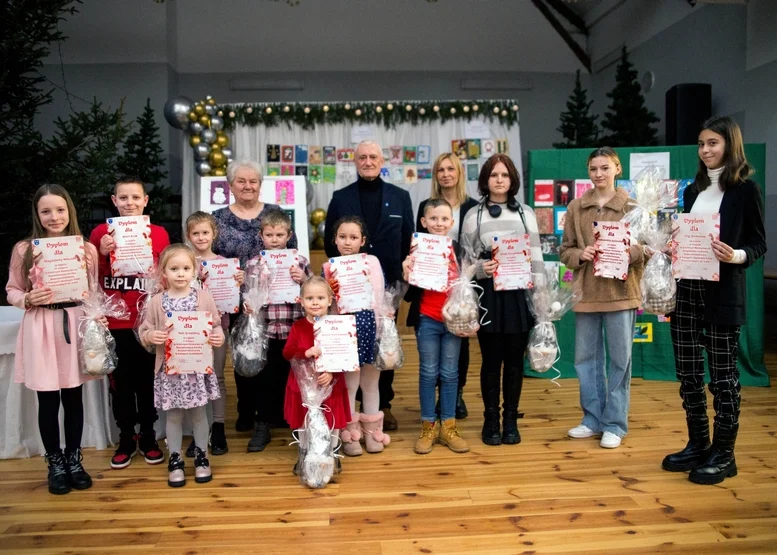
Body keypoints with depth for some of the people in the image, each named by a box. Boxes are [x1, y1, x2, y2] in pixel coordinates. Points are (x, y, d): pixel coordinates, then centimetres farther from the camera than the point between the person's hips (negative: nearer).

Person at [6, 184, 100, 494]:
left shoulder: (86, 248, 2)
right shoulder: (24, 249, -1)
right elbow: (12, 291, 4)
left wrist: (88, 272, -11)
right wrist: (28, 299, -15)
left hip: (75, 325, 1)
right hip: (41, 329, -1)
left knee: (74, 398, 11)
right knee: (48, 401, 6)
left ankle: (74, 460, 27)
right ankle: (55, 464, 24)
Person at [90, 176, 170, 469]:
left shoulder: (159, 233, 2)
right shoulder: (101, 232, 1)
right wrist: (102, 254, -13)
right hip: (114, 322, 0)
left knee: (148, 380, 10)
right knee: (120, 382, 9)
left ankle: (148, 436, 26)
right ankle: (126, 438, 25)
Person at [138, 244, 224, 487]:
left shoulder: (204, 297, -1)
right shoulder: (156, 302, -2)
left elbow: (216, 326, 4)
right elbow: (144, 332, 2)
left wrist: (219, 337, -16)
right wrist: (150, 336, -19)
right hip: (169, 368, 0)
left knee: (199, 413, 12)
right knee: (173, 415, 11)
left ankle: (201, 456, 28)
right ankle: (175, 460, 26)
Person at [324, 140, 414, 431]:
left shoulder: (400, 196, 6)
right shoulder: (340, 197, 4)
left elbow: (408, 239, 5)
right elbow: (329, 240, 5)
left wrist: (400, 272, -3)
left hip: (388, 282, 1)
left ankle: (384, 404, 19)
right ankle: (352, 403, 15)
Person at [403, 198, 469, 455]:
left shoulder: (458, 249, 1)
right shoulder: (417, 249, -5)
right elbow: (409, 295, -3)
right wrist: (407, 275, -22)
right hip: (427, 320, -2)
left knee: (450, 373, 11)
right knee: (428, 373, 8)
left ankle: (448, 426, 22)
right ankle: (428, 427, 19)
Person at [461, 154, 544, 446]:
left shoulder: (526, 213, 10)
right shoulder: (474, 215, 6)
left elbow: (536, 256, 7)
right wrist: (479, 268, -16)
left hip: (519, 293, 1)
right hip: (488, 294, -1)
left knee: (515, 359, 7)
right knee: (491, 359, 4)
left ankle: (510, 419, 19)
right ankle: (491, 420, 17)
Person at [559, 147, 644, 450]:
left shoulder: (632, 206, 0)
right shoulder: (576, 207, 7)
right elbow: (565, 249, 9)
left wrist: (629, 252, -21)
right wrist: (580, 255, -11)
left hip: (620, 292, -3)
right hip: (586, 292, 3)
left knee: (619, 360, 4)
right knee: (585, 358, 9)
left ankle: (615, 424, 16)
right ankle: (593, 419, 24)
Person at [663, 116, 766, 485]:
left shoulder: (746, 189, -3)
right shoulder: (693, 190, 13)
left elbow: (759, 244, -4)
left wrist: (736, 256, -24)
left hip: (722, 292, -6)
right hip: (686, 288, 6)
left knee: (722, 374, 2)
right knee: (687, 371, 10)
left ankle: (723, 454, 13)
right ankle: (697, 445, 24)